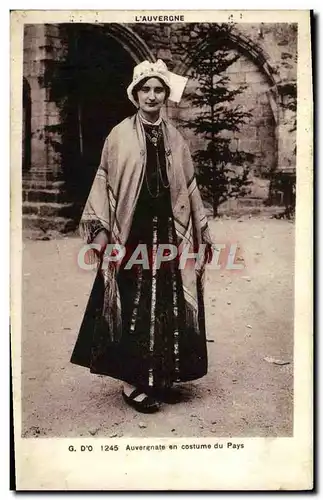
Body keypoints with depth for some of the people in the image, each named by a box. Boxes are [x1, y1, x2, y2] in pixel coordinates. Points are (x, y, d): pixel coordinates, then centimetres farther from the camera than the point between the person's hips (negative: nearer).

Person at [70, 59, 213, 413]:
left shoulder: (175, 139, 11)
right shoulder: (120, 135, 1)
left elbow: (189, 188, 12)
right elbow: (104, 183, -2)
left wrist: (201, 233, 10)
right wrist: (101, 231, -10)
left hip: (168, 232, 4)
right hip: (131, 233, -4)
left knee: (167, 306, 7)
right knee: (132, 307, 0)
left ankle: (161, 376, 21)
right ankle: (130, 381, 11)